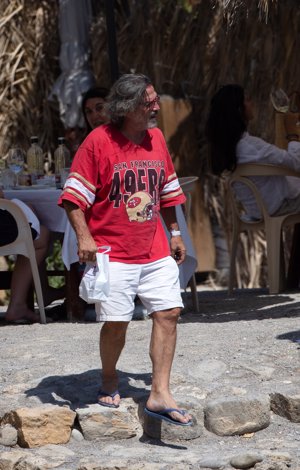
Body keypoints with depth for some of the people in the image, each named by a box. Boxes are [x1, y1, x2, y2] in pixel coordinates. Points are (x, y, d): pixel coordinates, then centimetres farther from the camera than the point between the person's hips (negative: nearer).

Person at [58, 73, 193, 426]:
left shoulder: (156, 138, 10)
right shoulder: (99, 141, -8)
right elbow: (74, 196, -8)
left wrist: (174, 233, 20)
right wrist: (84, 237, -17)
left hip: (156, 251, 5)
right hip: (113, 253, -5)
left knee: (168, 313, -5)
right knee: (116, 321, -4)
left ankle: (160, 395, -4)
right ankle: (109, 381, 23)